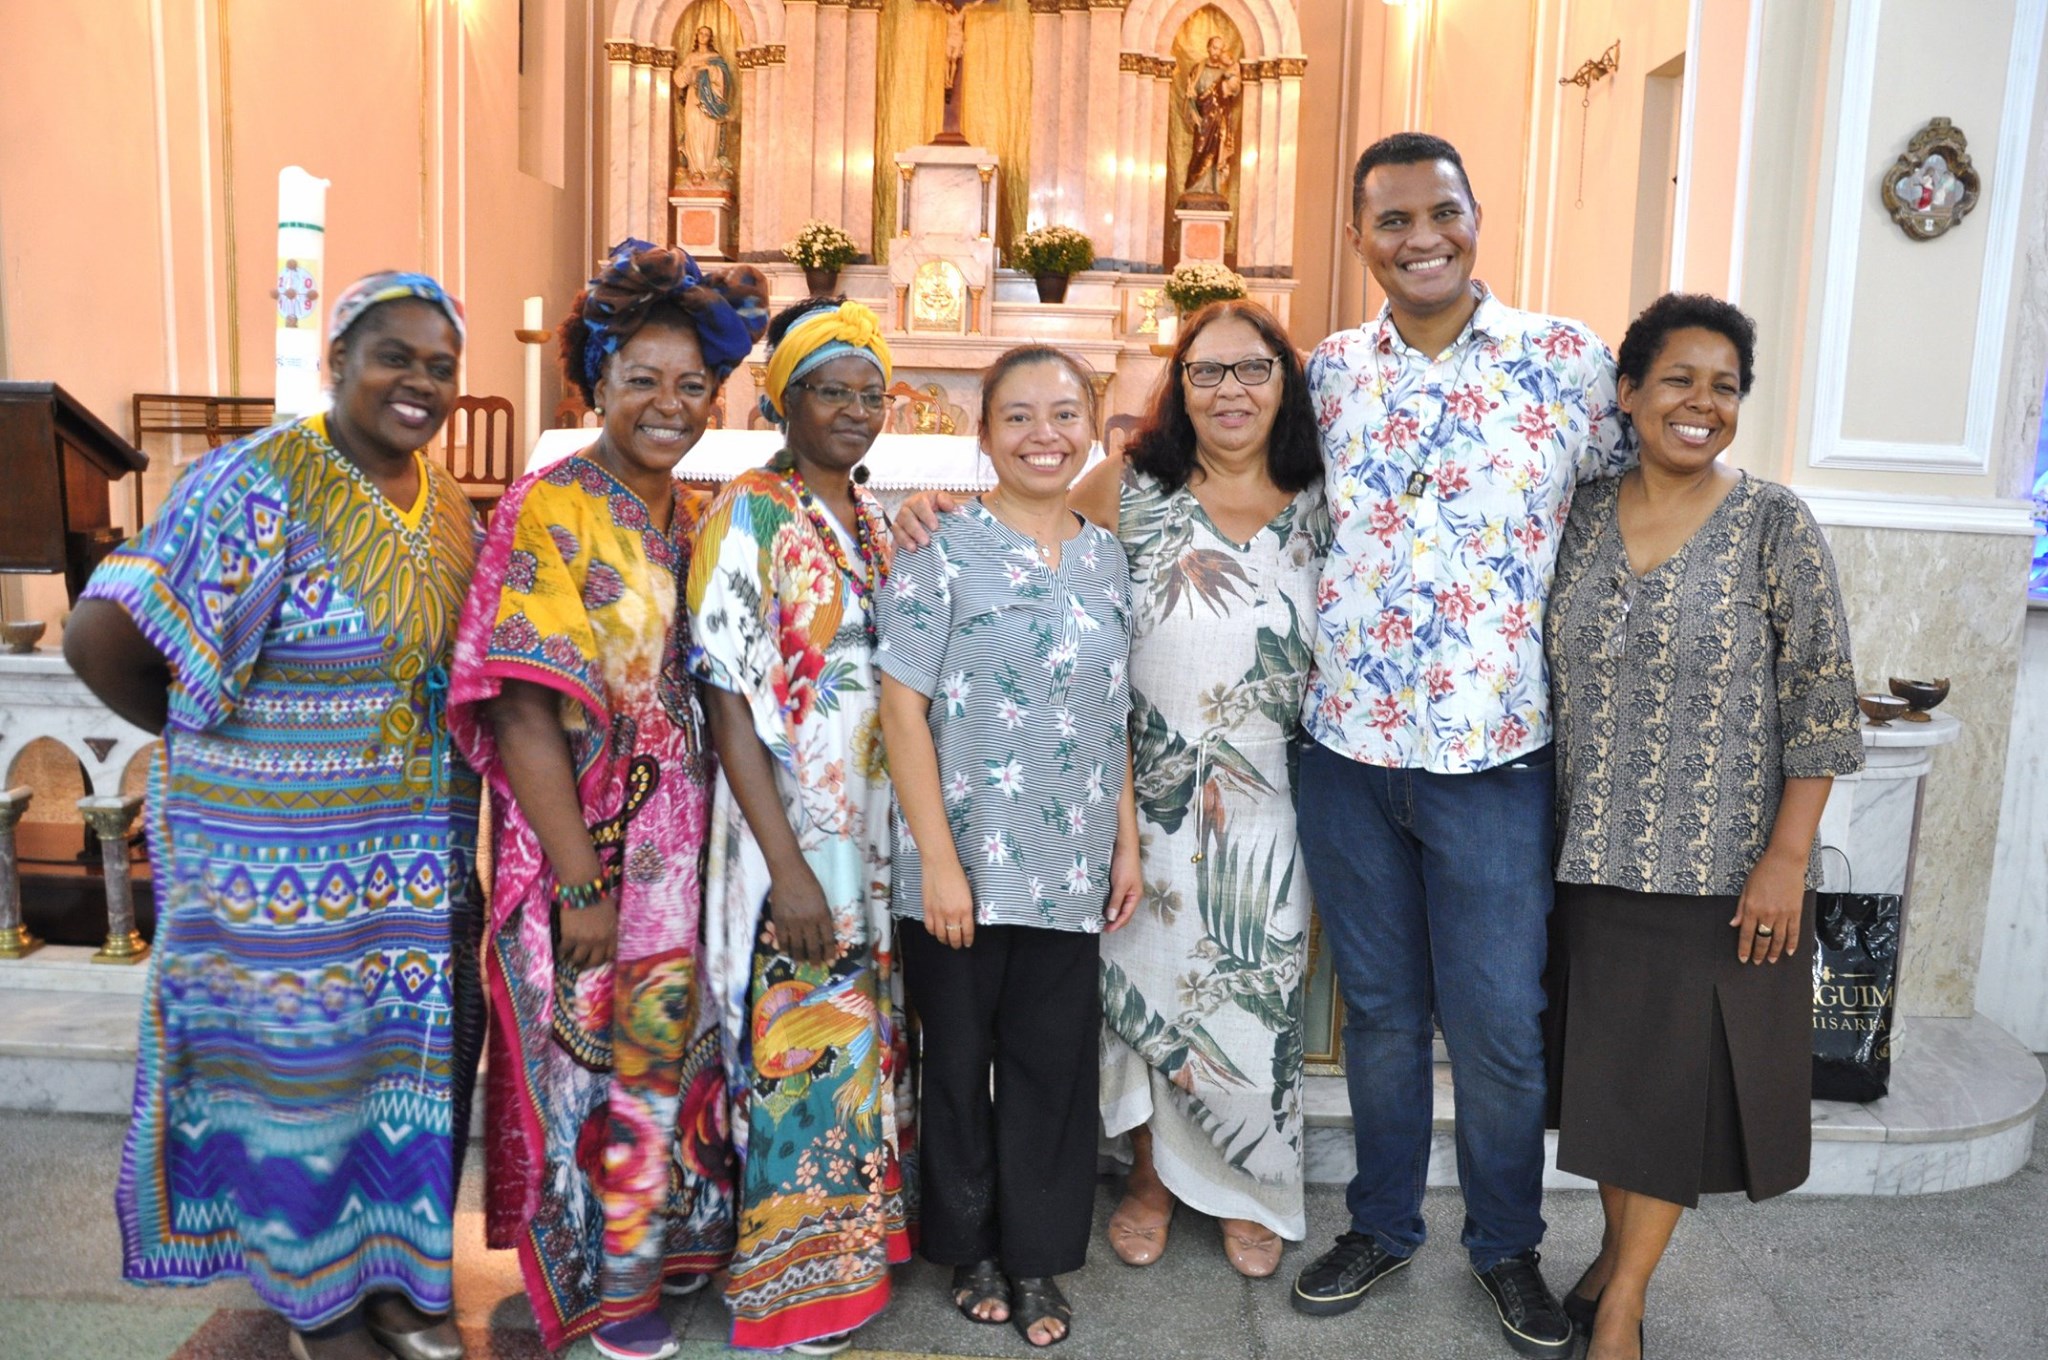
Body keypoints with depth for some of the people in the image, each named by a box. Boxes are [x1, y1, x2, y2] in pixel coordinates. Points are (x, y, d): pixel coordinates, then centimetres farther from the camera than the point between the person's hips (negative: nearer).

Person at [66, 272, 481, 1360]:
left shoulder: (447, 506, 6)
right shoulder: (260, 484, -16)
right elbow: (101, 639, -18)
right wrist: (211, 737, -3)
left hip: (421, 866, 6)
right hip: (287, 867, -6)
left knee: (410, 1063, 15)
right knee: (297, 1073, 9)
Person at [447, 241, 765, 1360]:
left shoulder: (692, 518, 7)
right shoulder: (550, 512, -13)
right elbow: (526, 718, -18)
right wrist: (580, 884, -19)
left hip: (681, 839, 6)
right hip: (586, 844, -6)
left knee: (668, 1043, 18)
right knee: (594, 1050, 8)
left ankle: (666, 1238, 40)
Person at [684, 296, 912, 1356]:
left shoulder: (873, 520, 11)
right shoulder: (750, 515, -10)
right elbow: (727, 700, -15)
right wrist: (788, 866, -19)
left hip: (876, 832, 7)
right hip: (792, 839, -7)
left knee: (866, 1039, 16)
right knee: (804, 1048, 1)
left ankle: (859, 1232, 34)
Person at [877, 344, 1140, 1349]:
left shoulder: (1106, 559, 8)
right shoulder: (942, 548, -7)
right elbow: (902, 709, -11)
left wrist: (1127, 842, 9)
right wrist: (938, 859, -14)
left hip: (1071, 869, 4)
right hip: (963, 865, -4)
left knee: (1054, 1061, 11)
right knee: (959, 1057, 11)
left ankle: (1036, 1258, 29)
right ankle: (970, 1247, 32)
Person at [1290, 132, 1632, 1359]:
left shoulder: (1569, 359, -2)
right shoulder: (1330, 370, 5)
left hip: (1492, 754, -2)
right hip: (1345, 749, 3)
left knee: (1498, 1022, 8)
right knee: (1378, 1008, 16)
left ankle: (1509, 1246, 32)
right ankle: (1382, 1225, 35)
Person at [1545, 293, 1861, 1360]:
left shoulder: (1774, 524, -6)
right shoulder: (1579, 519, 2)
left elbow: (1819, 701, -7)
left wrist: (1788, 856, -12)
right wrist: (1543, 831, 6)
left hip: (1720, 865, -3)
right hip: (1593, 859, 3)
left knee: (1683, 1071, 4)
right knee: (1607, 1059, 13)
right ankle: (1618, 1248, 34)